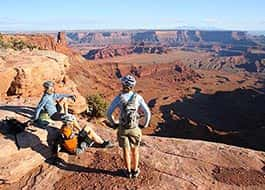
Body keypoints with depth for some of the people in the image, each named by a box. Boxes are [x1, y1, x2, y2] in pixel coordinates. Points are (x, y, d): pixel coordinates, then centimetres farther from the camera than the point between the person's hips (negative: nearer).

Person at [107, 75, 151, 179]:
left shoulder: (118, 98, -13)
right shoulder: (138, 97, -13)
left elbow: (108, 113, -8)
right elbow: (147, 113, -11)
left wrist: (113, 123, 10)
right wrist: (145, 124, 8)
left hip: (122, 129, 0)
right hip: (134, 129, 0)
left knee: (126, 150, 16)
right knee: (135, 150, 20)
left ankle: (128, 171, 31)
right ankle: (135, 171, 33)